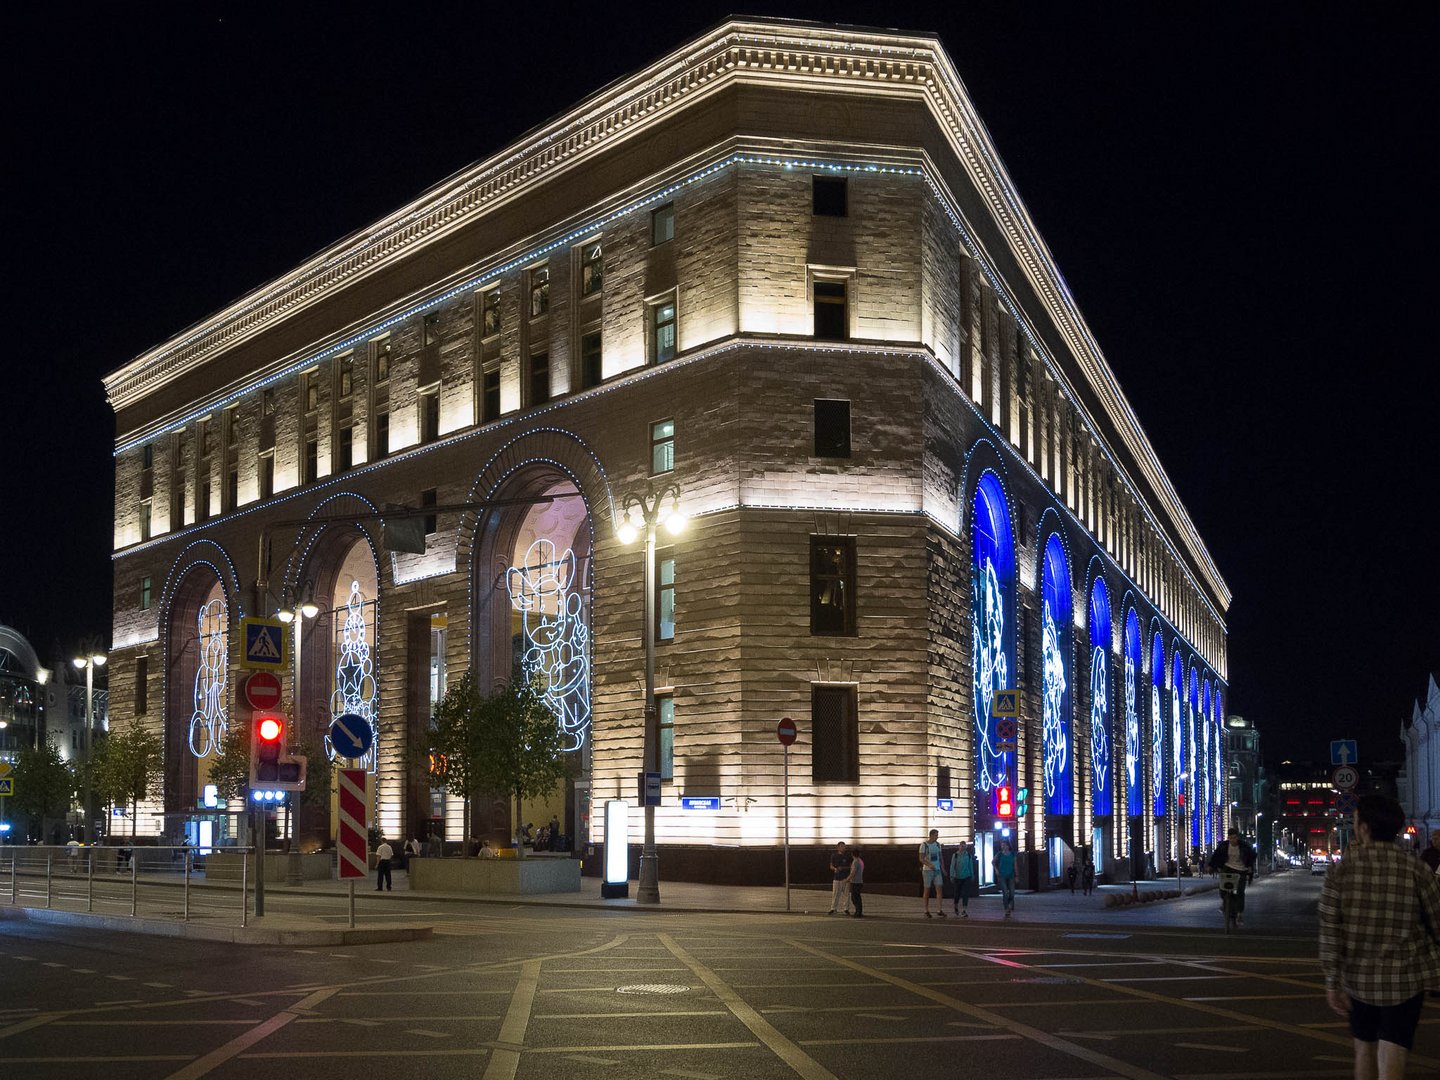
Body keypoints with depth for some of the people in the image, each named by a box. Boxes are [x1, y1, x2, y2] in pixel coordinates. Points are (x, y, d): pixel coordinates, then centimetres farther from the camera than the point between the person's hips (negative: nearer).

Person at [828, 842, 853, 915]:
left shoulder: (848, 856, 1)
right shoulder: (834, 856, 7)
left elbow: (851, 866, 2)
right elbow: (831, 866, 12)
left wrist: (843, 868, -14)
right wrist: (835, 868, -10)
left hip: (846, 878, -1)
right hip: (837, 878, 1)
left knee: (846, 894, 1)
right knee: (835, 893, 1)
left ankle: (847, 909, 7)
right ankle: (833, 909, 7)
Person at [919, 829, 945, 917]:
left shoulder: (938, 844, 9)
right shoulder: (924, 845, -7)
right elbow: (921, 859, -12)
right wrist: (929, 865, -27)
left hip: (937, 870, 5)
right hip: (927, 870, -5)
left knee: (939, 889, -7)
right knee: (927, 890, 2)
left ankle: (939, 910, -9)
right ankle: (926, 911, 11)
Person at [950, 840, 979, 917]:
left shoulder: (969, 855, 2)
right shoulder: (955, 855, -4)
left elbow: (971, 866, 11)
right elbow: (952, 866, -4)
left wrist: (972, 876, 15)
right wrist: (951, 876, -9)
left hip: (966, 877, 1)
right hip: (957, 877, -1)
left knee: (966, 894, -9)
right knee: (957, 893, 11)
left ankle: (964, 911, -9)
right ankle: (956, 907, 36)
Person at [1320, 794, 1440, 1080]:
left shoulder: (1341, 870, -7)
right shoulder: (1416, 871, -9)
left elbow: (1330, 932, -8)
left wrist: (1333, 982, -2)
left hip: (1358, 978, 2)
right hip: (1405, 979, -2)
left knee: (1365, 1048, 21)